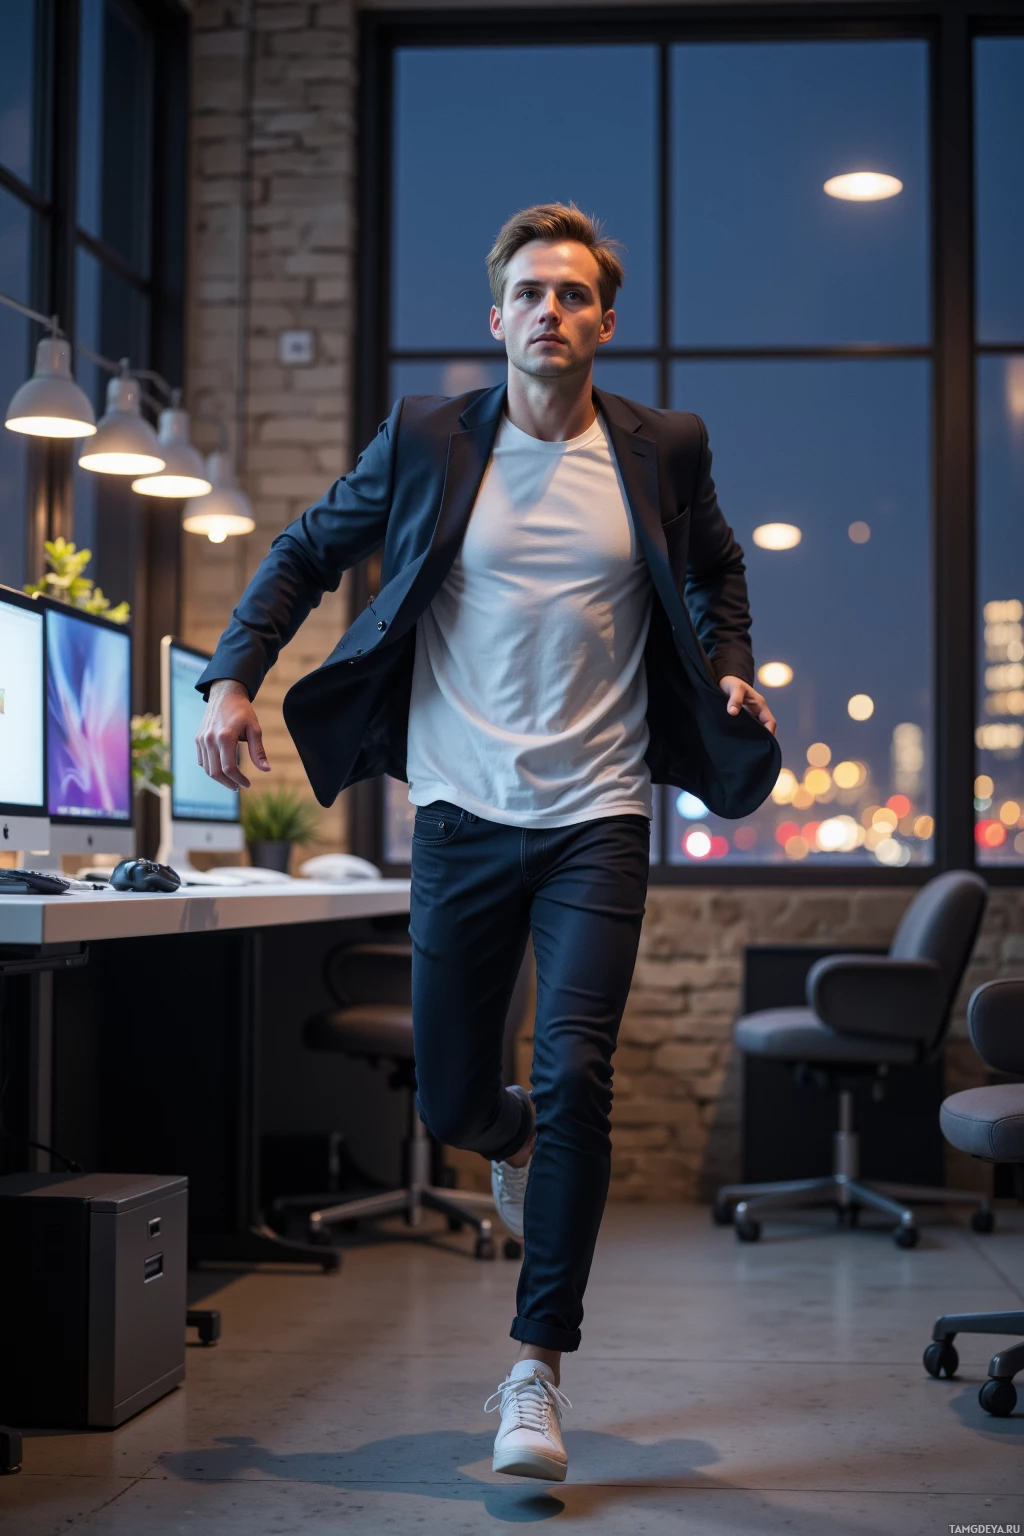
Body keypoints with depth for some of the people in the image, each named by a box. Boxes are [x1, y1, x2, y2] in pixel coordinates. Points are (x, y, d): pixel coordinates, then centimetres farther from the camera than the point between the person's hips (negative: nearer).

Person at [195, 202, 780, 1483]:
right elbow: (307, 553, 10)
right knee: (448, 1101, 7)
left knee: (573, 1079, -11)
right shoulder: (426, 438, 1)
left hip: (598, 816, -1)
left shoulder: (665, 450, 3)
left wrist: (729, 668, 4)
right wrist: (233, 678, -2)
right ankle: (512, 1145, 46)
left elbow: (714, 572, 22)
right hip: (464, 812, 1)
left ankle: (537, 1367, 1)